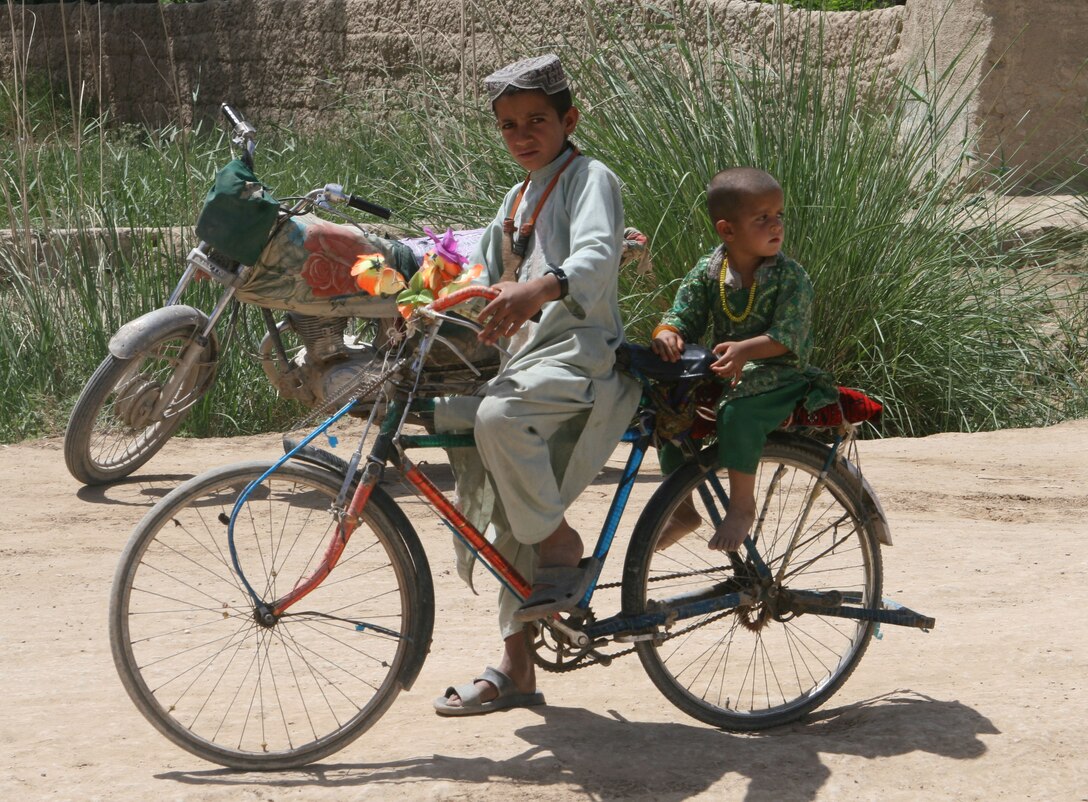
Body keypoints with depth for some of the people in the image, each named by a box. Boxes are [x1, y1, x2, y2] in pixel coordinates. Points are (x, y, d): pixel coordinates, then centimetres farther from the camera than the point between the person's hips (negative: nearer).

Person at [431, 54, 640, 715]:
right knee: (510, 524, 7)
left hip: (581, 352, -9)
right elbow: (486, 282, 30)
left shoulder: (589, 179, -2)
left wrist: (542, 287, -43)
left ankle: (564, 549, -19)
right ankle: (515, 669, 14)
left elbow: (597, 256, -22)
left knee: (499, 415, -37)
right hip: (527, 358, 9)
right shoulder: (516, 202, 25)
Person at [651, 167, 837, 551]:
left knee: (738, 410, -35)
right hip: (723, 372, 6)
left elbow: (789, 336, -19)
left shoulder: (790, 276, -11)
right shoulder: (707, 272, 1)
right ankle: (683, 509, 8)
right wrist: (667, 334, -25)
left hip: (780, 375, -6)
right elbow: (682, 316, 0)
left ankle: (742, 505, -22)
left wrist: (745, 349, -35)